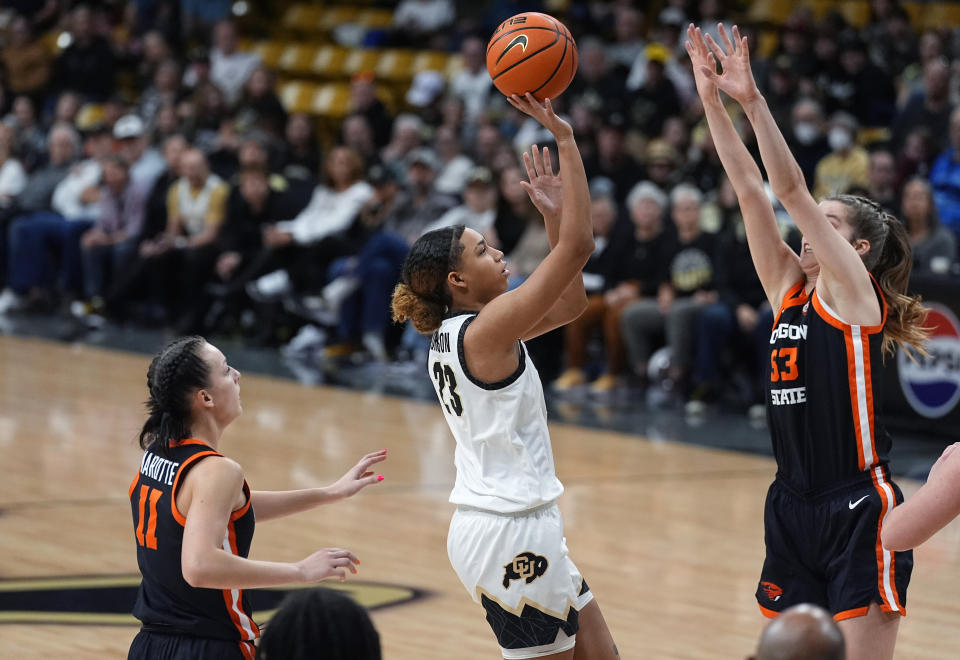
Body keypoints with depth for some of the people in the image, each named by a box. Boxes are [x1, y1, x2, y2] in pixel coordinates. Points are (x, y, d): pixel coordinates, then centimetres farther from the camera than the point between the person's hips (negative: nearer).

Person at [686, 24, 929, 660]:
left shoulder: (856, 291, -5)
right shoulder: (789, 288, 12)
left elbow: (791, 188, -13)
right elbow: (751, 189, 6)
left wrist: (753, 100, -18)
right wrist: (713, 100, 2)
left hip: (860, 509, -7)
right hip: (793, 507, 7)